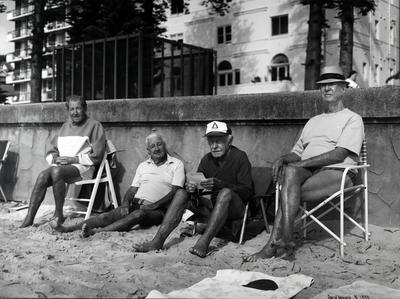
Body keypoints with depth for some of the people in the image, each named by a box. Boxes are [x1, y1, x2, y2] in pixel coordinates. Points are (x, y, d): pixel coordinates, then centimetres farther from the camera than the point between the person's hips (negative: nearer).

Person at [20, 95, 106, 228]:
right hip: (61, 166, 6)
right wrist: (55, 158, -4)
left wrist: (72, 159, -12)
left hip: (83, 167, -5)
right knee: (43, 176, -24)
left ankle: (58, 215, -22)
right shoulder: (65, 126, 20)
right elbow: (51, 152, 20)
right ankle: (29, 219, -24)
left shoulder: (94, 126, 2)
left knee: (57, 171, -33)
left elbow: (96, 156, -6)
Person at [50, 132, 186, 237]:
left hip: (157, 210, -4)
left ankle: (96, 232, -50)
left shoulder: (176, 164, 5)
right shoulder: (143, 165, 21)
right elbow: (133, 189, 15)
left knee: (139, 214, -36)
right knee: (108, 216, -19)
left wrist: (154, 206, -16)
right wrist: (125, 204, -6)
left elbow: (175, 191, -6)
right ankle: (66, 229, -32)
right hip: (136, 204, 5)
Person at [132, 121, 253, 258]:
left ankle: (204, 242, -46)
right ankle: (158, 240, -25)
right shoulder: (207, 159, 8)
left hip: (235, 208, -5)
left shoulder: (240, 157, -8)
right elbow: (197, 185, 6)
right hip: (213, 206, 5)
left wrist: (218, 184, -29)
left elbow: (247, 192, -16)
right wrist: (191, 188, -20)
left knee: (226, 192, -37)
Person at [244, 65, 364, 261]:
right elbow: (297, 152, 23)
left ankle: (273, 245, -30)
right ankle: (284, 241, -35)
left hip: (336, 172, -5)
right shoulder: (313, 121, 30)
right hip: (307, 172, 5)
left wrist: (301, 164, -17)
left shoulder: (352, 119, 7)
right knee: (290, 171, -31)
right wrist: (283, 159, -2)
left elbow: (340, 154, -10)